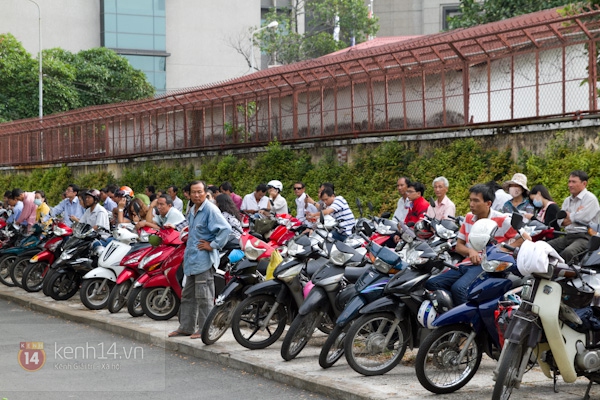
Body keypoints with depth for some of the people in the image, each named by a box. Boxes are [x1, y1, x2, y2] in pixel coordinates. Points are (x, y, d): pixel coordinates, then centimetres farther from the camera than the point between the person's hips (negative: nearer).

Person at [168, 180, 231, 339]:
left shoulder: (210, 209, -13)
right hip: (191, 259, 10)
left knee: (203, 296, -6)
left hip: (204, 260, -10)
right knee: (188, 295, 15)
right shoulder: (192, 211, 16)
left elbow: (225, 228, -22)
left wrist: (213, 245, -19)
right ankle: (186, 326, 23)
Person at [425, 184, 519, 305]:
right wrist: (470, 251, -5)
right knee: (431, 284, -12)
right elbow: (459, 245, 18)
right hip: (468, 264, 7)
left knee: (458, 287, -35)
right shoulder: (468, 218, 15)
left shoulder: (502, 220, -3)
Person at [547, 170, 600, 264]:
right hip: (568, 236, 8)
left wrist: (568, 215, 6)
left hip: (585, 237, -8)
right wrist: (575, 215, -4)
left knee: (568, 252, -37)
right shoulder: (567, 200, 22)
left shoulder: (590, 199, -1)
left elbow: (583, 219, -12)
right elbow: (560, 222, 11)